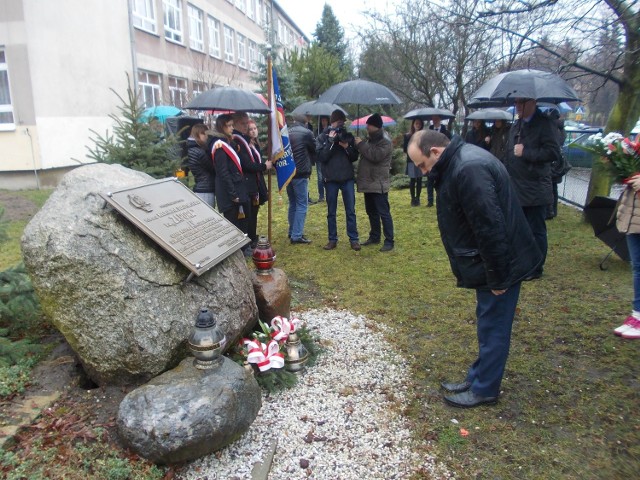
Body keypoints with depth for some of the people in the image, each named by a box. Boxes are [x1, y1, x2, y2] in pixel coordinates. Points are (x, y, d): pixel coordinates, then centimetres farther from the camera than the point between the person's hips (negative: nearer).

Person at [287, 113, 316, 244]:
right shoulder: (306, 133, -7)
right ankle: (297, 235, -6)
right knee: (302, 205, -2)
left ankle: (292, 232, 23)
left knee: (292, 203, 17)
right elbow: (316, 150, 4)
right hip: (300, 173, -6)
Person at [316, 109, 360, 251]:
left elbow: (355, 157, 7)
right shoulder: (322, 137, 1)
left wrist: (347, 147, -11)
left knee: (350, 211, 4)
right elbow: (320, 157, -11)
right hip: (331, 179, -1)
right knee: (331, 212, 7)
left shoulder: (348, 136, 7)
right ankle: (332, 239, 16)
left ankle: (354, 239, 11)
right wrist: (330, 141, -16)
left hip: (348, 178, 1)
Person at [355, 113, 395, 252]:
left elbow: (375, 156, -26)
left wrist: (361, 144, -17)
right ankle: (374, 237, 28)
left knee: (383, 213, -7)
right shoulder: (371, 139, 16)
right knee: (371, 212, 16)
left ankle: (389, 241, -2)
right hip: (369, 182, 9)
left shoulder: (385, 142, -13)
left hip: (378, 184, -9)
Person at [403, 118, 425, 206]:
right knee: (412, 180, -1)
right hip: (411, 160, -1)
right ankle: (413, 199, 6)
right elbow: (405, 149, 3)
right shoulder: (407, 135, 5)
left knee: (419, 180, 3)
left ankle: (417, 198, 10)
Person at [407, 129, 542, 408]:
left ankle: (484, 390, 21)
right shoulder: (458, 162, 8)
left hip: (501, 263, -10)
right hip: (491, 262, 10)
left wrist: (497, 278, -21)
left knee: (492, 328, 5)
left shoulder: (469, 169, -26)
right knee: (488, 325, 20)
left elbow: (490, 228, -28)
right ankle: (478, 378, 35)